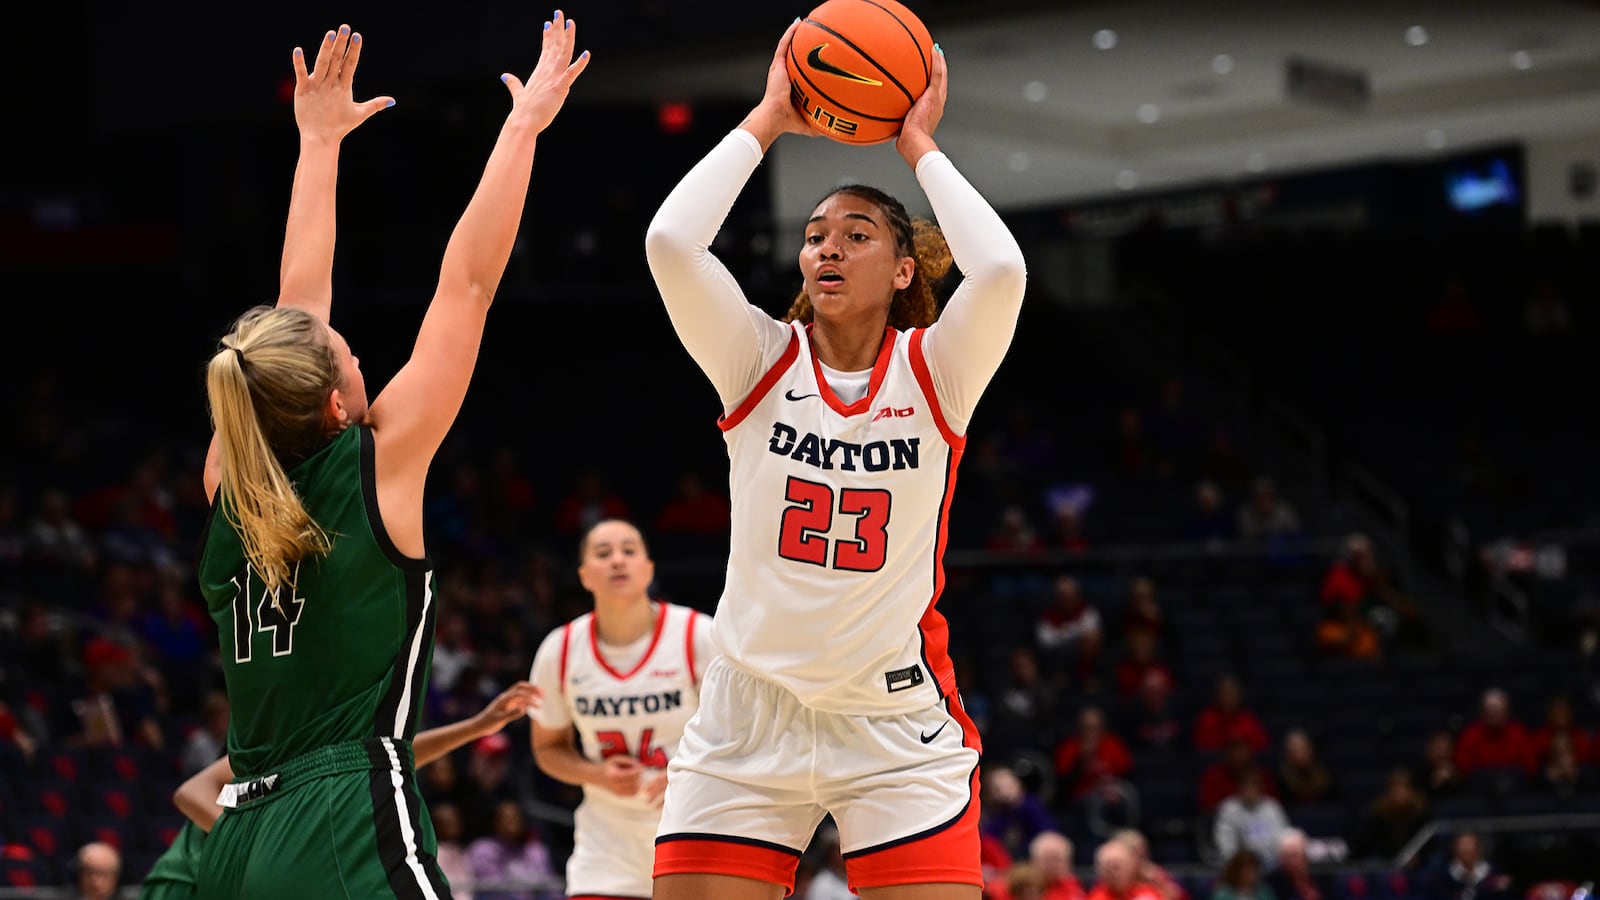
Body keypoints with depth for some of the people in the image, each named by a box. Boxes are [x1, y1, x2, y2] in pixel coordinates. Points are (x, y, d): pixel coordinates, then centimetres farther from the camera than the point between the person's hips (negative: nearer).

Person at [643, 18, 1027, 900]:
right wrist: (764, 123, -7)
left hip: (898, 721, -1)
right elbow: (668, 242, -16)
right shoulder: (761, 360, 0)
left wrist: (920, 148, -10)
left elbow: (1000, 271, -23)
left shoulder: (933, 372, -2)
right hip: (749, 721, 1)